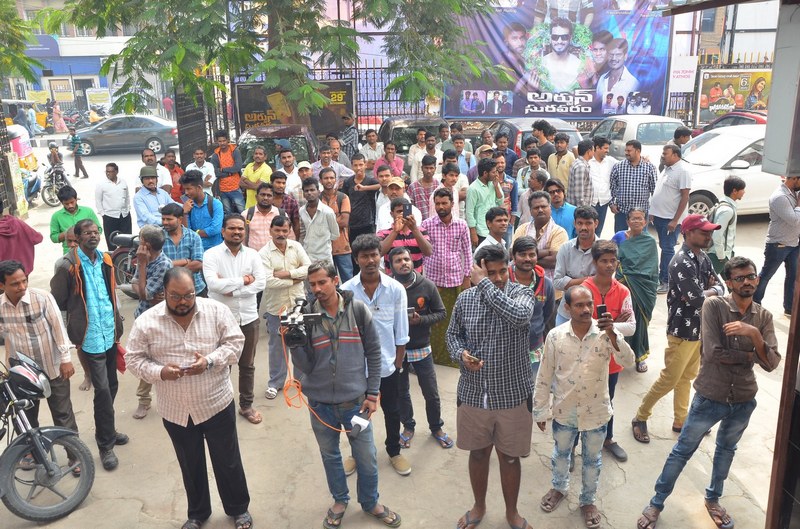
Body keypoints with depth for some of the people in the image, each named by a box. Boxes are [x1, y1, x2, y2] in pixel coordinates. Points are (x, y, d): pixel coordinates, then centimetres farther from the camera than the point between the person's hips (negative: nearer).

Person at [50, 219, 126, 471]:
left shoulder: (105, 260, 8)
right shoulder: (68, 266, -13)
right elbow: (58, 302, -7)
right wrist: (78, 313, 5)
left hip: (110, 334, 6)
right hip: (91, 337, -6)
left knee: (112, 386, 16)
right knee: (103, 389, -4)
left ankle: (106, 430, 36)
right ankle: (106, 444, 10)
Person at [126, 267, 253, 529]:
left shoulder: (216, 311, -10)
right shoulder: (146, 322, -9)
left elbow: (235, 342, -7)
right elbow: (134, 359, -3)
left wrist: (210, 361, -23)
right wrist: (160, 372, -21)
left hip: (217, 403, -1)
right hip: (176, 410, 1)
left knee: (228, 461, 13)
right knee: (190, 465, 20)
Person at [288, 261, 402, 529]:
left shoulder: (358, 309, -9)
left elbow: (373, 352, -1)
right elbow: (305, 366, -7)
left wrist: (372, 393, -1)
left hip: (355, 400, -1)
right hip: (320, 402, 1)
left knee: (367, 457, 12)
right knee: (330, 455, 19)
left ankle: (371, 502, 38)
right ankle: (340, 500, 44)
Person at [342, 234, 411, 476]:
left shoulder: (396, 289, -11)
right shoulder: (346, 290, -11)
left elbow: (401, 333, -4)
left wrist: (398, 364, -2)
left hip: (387, 364, 0)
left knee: (392, 411, 17)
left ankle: (394, 452, 40)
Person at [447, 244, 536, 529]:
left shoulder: (522, 293, -11)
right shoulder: (465, 298, -3)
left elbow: (519, 316, -34)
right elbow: (453, 334, 9)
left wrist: (484, 284, -28)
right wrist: (461, 354, -14)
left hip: (512, 396, -2)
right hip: (473, 393, 2)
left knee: (509, 457, 15)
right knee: (478, 453, 20)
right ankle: (479, 506, 44)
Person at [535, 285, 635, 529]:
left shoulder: (605, 333, -15)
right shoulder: (555, 336, -14)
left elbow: (628, 362, -27)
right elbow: (544, 376, -6)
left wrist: (612, 334, -40)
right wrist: (540, 410, -1)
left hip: (596, 412, 0)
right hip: (564, 411, 1)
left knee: (592, 460, 19)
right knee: (561, 454, 23)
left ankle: (588, 500, 43)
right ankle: (559, 488, 51)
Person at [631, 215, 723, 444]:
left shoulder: (703, 257, 7)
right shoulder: (682, 262, -23)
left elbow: (719, 288, 3)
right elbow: (697, 299, -27)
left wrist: (703, 293, -17)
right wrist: (710, 292, -6)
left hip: (699, 328, 9)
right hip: (683, 329, -8)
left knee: (687, 377, 18)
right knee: (669, 379, 0)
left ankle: (681, 421, 31)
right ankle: (640, 418, 15)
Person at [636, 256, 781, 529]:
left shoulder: (763, 317, -4)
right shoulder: (714, 305, -16)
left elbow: (771, 363, -14)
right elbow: (713, 353, -24)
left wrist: (754, 333, -28)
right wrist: (749, 356, -14)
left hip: (743, 401, 4)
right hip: (710, 397, -4)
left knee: (726, 451, 24)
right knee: (682, 451, 8)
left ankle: (713, 499, 47)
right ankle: (657, 503, 25)